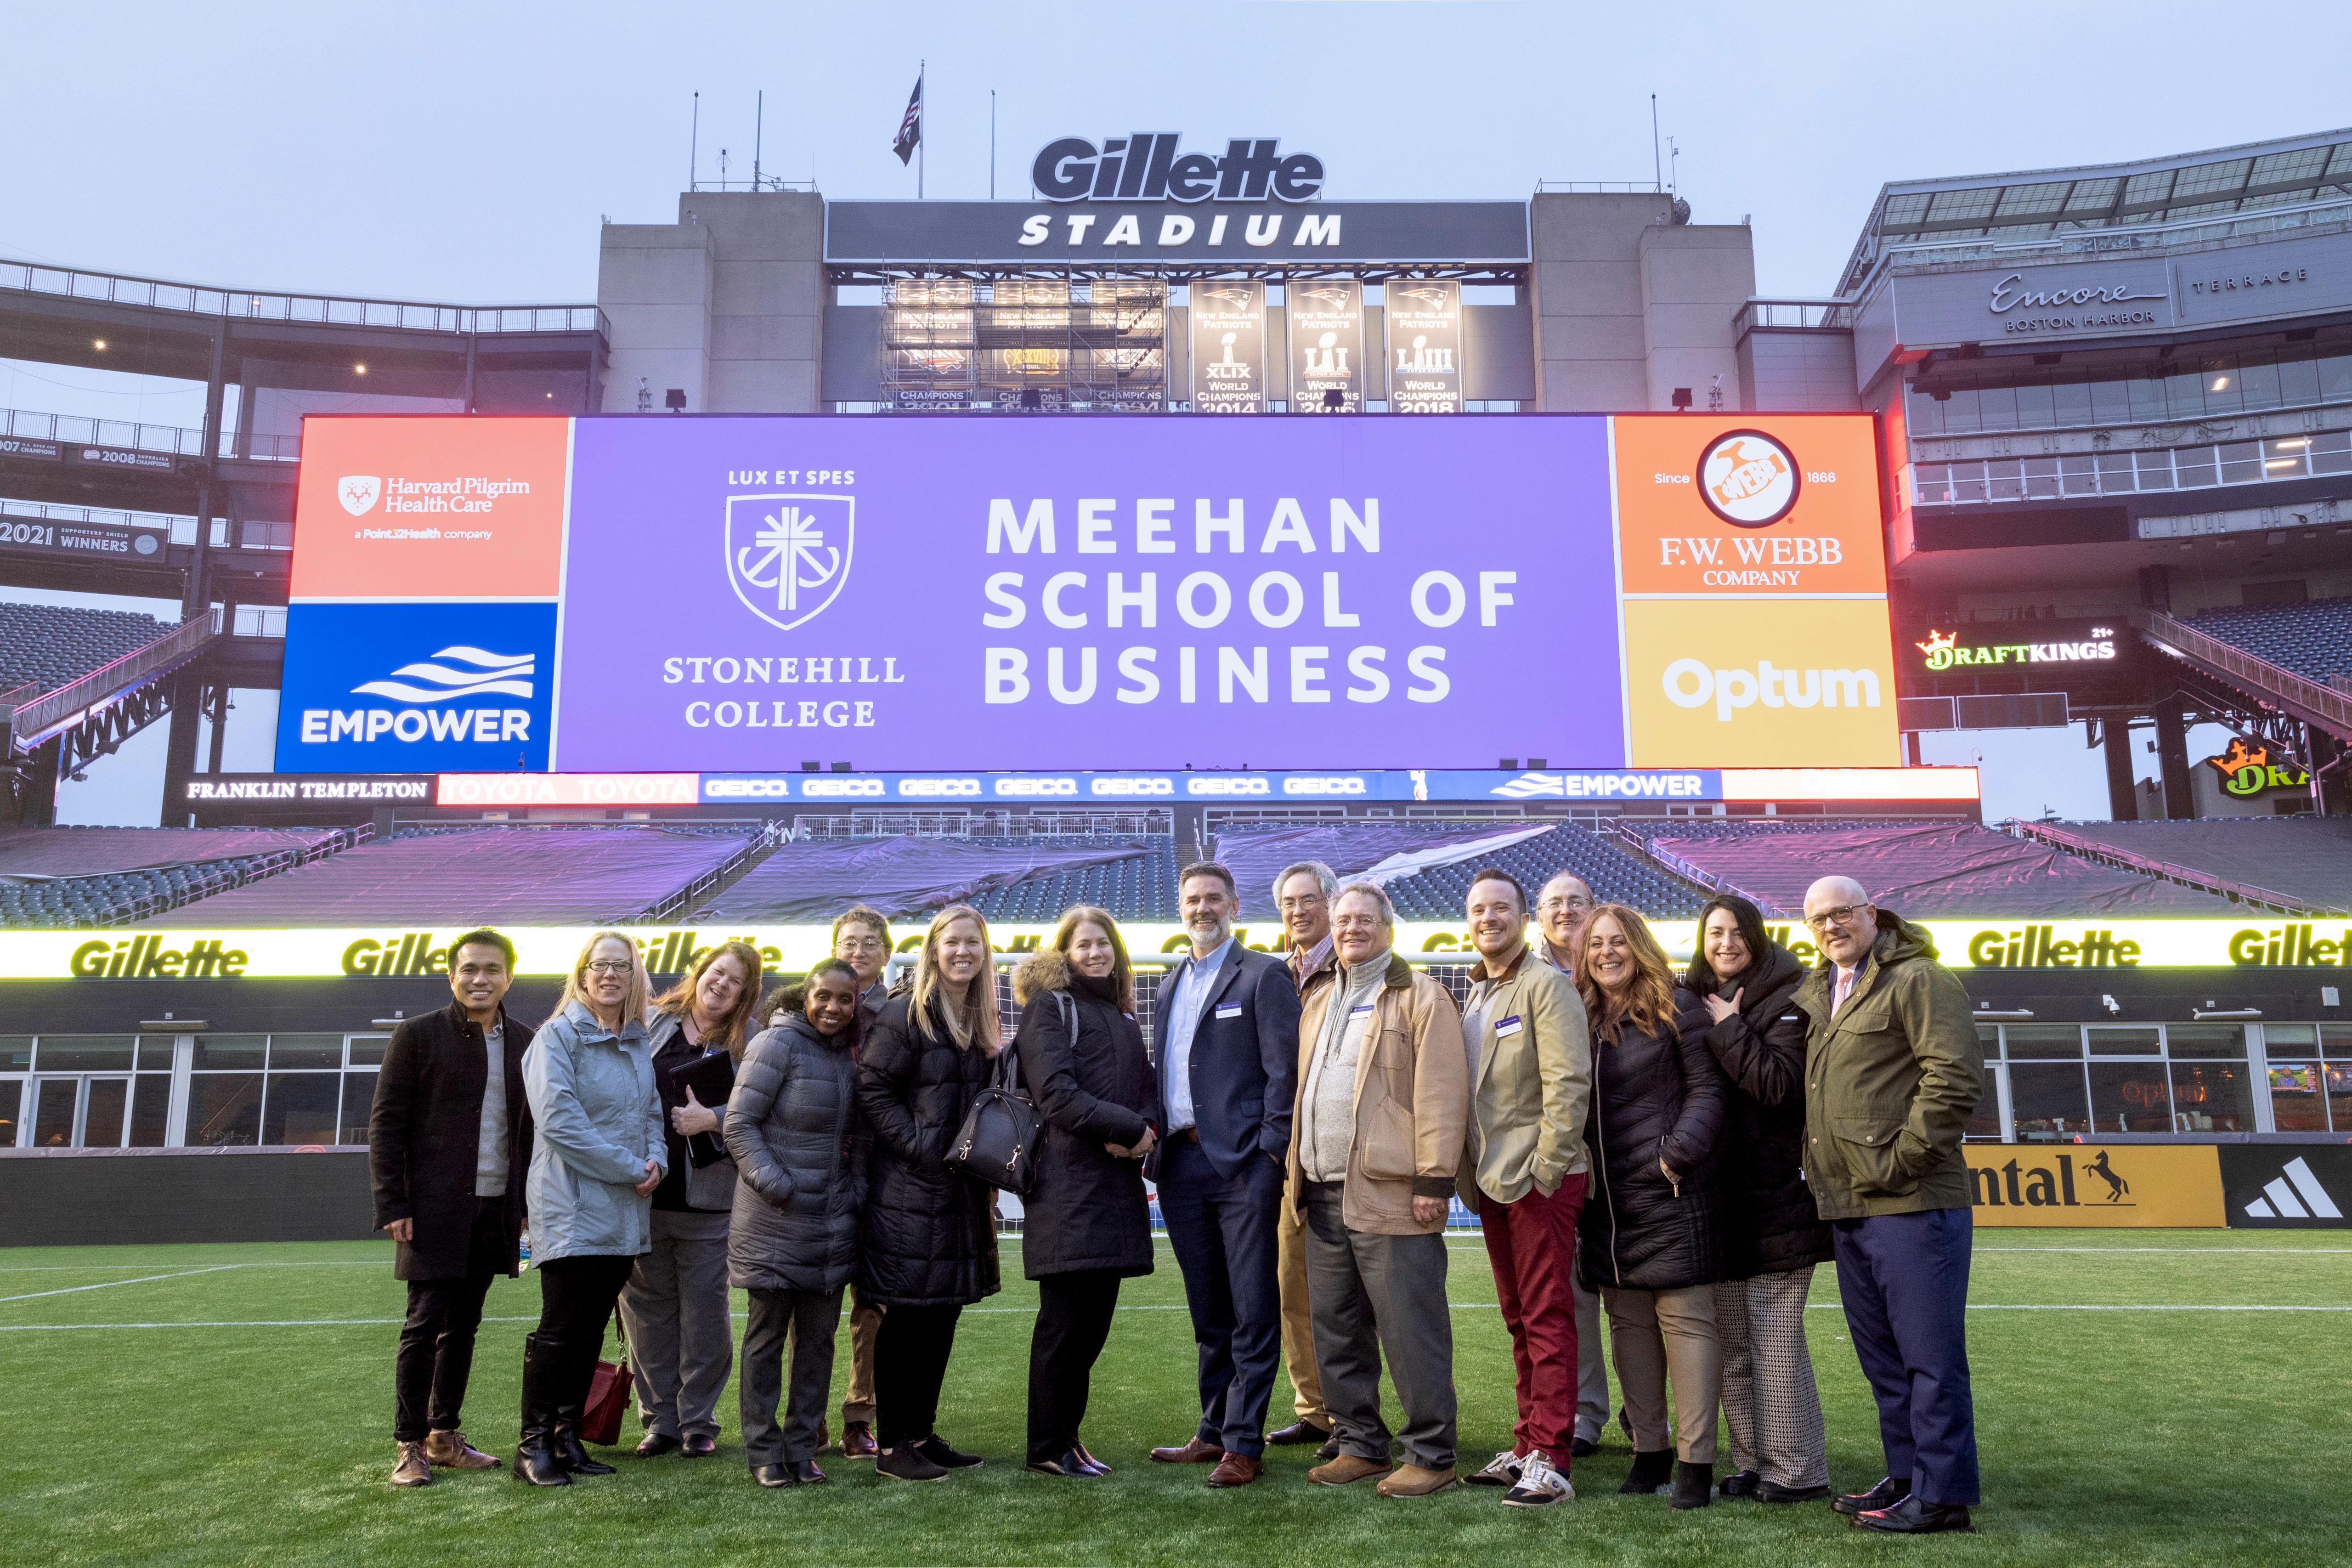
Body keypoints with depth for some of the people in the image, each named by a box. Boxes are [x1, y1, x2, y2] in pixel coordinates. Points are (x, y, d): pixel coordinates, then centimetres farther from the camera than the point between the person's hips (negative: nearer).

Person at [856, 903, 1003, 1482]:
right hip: (910, 1190, -7)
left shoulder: (982, 1024, 14)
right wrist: (919, 1146, -18)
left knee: (943, 1314, 12)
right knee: (907, 1316, -2)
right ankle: (893, 1445, 8)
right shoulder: (905, 1015, -8)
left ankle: (923, 1432, 23)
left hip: (963, 1191, 7)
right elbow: (872, 1091, -12)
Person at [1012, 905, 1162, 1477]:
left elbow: (1149, 1091, 16)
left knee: (1094, 1317, 10)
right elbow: (1056, 1093, -12)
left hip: (1116, 1184, 7)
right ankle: (1049, 1448, 8)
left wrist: (1146, 1131, -7)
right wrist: (1129, 1128, -13)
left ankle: (1066, 1435, 21)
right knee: (1064, 1318, -3)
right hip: (1067, 1184, -7)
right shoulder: (1048, 1007, 0)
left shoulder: (1123, 1017, 22)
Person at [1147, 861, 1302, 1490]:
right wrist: (1156, 1151, 12)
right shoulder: (1170, 984, 18)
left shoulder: (1263, 974, -2)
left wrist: (1271, 1149, -14)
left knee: (1252, 1312, -1)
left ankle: (1244, 1443, 4)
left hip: (1242, 1162, -6)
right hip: (1181, 1162, 7)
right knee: (1208, 1313, 15)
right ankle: (1215, 1431, 24)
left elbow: (1284, 1067, -8)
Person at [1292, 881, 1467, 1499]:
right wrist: (1299, 1171, 17)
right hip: (1325, 1196, 8)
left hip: (1390, 1194, -8)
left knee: (1410, 1332, -2)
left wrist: (1433, 1180, -16)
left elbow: (1440, 1093, -11)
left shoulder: (1419, 996, -4)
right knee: (1336, 1332, 13)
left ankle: (1431, 1455, 9)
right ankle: (1360, 1445, 26)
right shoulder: (1320, 1003, 20)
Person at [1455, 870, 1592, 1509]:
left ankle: (1551, 1460, 1)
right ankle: (1527, 1447, 23)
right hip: (1492, 1179, 8)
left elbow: (1568, 1083, -16)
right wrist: (1469, 1169, 12)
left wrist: (1546, 1167, -18)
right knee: (1519, 1319, 14)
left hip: (1539, 1178, -8)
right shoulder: (1475, 993, 16)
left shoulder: (1546, 985, -9)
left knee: (1546, 1318, -4)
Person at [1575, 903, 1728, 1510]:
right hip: (1608, 1202, 5)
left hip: (1672, 1194, -5)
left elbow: (1706, 1090, -6)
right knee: (1628, 1327, 10)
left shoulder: (1676, 1010, -2)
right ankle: (1649, 1450, 21)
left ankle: (1695, 1460, 4)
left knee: (1687, 1322, -3)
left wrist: (1682, 1148, -19)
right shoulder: (1580, 1018, 12)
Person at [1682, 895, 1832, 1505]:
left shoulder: (1785, 1001, -4)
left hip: (1775, 1196, -6)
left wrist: (1727, 1029, -14)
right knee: (1731, 1344, 10)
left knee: (1776, 1339, -4)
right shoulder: (1693, 1000, 13)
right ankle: (1752, 1462, 20)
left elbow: (1780, 1084, -18)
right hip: (1718, 1196, 6)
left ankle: (1797, 1470, 5)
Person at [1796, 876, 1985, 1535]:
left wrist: (1902, 1159, -16)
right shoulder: (1814, 995, 17)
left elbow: (1955, 1078, -17)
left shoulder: (1919, 980, -8)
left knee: (1929, 1355, -1)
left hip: (1912, 1205, -9)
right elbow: (1795, 1088, 28)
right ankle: (1906, 1477, 27)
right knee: (1882, 1357, 16)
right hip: (1848, 1209, 9)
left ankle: (1941, 1494, 7)